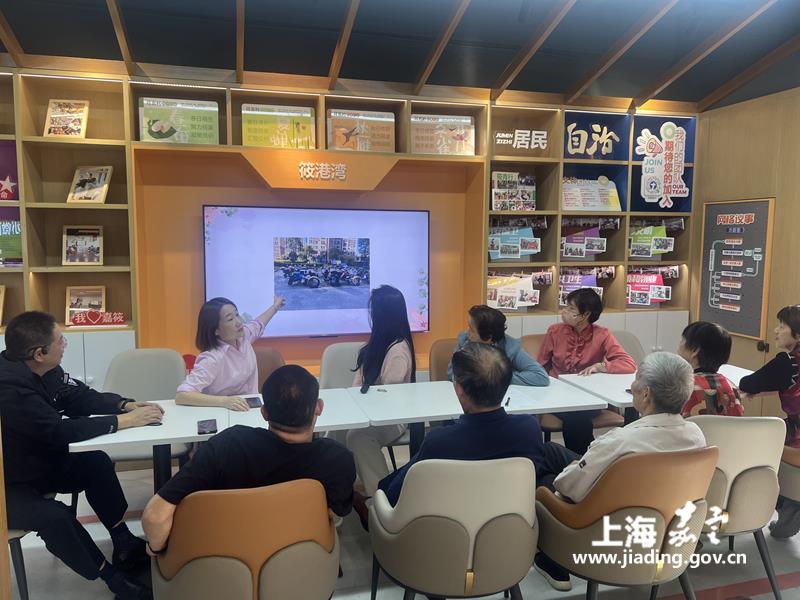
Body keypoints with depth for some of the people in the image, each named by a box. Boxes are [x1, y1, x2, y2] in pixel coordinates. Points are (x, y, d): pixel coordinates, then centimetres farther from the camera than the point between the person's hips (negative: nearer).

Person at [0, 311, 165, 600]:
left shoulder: (44, 370, -6)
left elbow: (81, 397, 4)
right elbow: (61, 431, -34)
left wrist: (126, 404, -11)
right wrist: (123, 420, -28)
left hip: (34, 462, 10)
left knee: (96, 462, 0)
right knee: (55, 517, -27)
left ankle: (124, 543, 10)